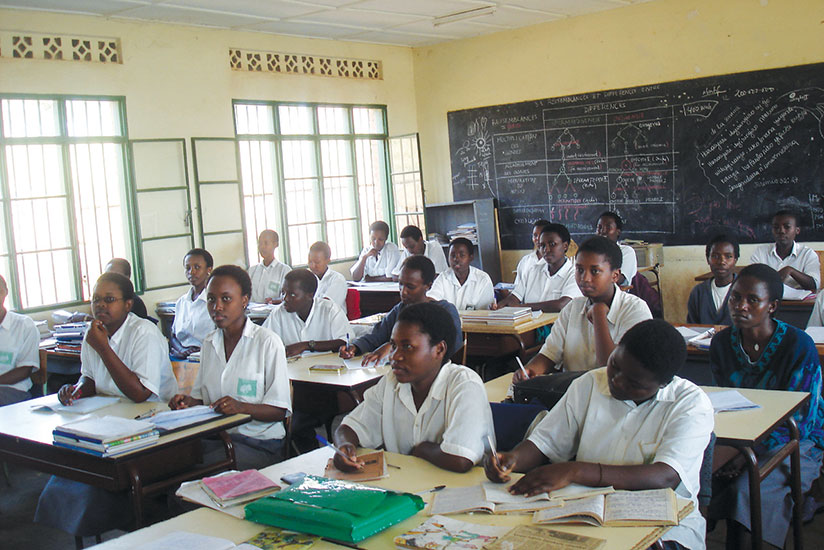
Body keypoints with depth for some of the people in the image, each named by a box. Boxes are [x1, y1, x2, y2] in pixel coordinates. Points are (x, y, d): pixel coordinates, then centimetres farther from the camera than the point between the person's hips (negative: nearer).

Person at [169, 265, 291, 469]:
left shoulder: (268, 342, -6)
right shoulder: (209, 343, 14)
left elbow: (280, 410, -7)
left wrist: (242, 407, -23)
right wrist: (187, 401, -1)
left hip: (259, 444, -5)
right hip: (215, 437, 6)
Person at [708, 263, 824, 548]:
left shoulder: (799, 346, -15)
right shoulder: (722, 343, -1)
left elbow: (801, 421, -15)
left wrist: (751, 453, -25)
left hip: (794, 442, -4)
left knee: (746, 490, -30)